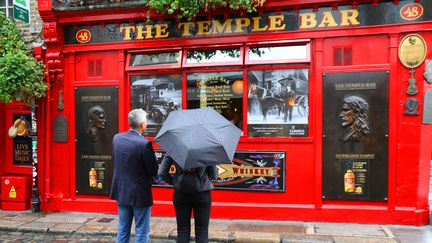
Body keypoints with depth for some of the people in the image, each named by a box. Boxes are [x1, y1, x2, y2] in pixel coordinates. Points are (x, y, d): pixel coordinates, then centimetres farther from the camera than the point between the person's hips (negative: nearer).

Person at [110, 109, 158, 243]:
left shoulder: (117, 138, -2)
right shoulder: (144, 143, -22)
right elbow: (154, 171, -17)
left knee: (123, 230, 19)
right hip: (139, 194, -6)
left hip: (121, 191, 6)